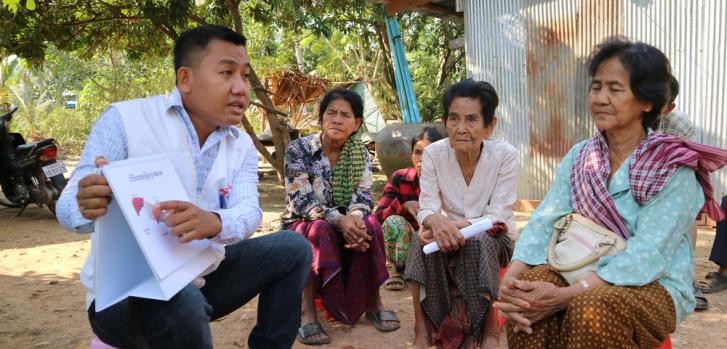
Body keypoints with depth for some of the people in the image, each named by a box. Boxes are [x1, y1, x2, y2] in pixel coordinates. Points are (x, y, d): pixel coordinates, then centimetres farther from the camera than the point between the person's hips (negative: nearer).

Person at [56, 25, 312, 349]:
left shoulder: (241, 145, 3)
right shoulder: (125, 120, -11)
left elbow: (248, 212, -15)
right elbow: (68, 208, -15)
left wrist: (213, 223, -39)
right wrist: (86, 207, -41)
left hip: (199, 280, 5)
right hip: (123, 294, -5)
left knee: (292, 248, -5)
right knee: (183, 303, -37)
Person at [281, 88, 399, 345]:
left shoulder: (361, 155, 1)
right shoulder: (298, 150, -11)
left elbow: (363, 197, -10)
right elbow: (303, 201, -20)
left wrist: (354, 218, -35)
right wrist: (340, 220, -36)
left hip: (344, 224, 3)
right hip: (302, 225, -3)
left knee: (369, 226, -29)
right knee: (320, 230, -36)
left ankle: (373, 303, -15)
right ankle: (306, 312, -32)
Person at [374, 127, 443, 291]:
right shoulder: (399, 178, -8)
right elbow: (378, 215, -15)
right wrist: (404, 205, -33)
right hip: (406, 245, 1)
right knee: (394, 222, -28)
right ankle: (399, 269, -3)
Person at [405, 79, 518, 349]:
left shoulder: (505, 155, -16)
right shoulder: (433, 153, -10)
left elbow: (498, 217, -18)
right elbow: (427, 209, -14)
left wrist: (457, 226, -36)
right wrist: (436, 221, -40)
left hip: (494, 240, -1)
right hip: (451, 236, 2)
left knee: (476, 243, -35)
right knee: (425, 240, -31)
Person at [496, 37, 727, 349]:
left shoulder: (674, 169, -11)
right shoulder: (578, 156, 4)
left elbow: (647, 254, -21)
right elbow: (544, 221, -6)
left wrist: (566, 295, -32)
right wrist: (511, 276, -26)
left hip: (656, 287, -4)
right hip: (587, 276, 4)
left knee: (592, 308, -34)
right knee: (526, 291, -25)